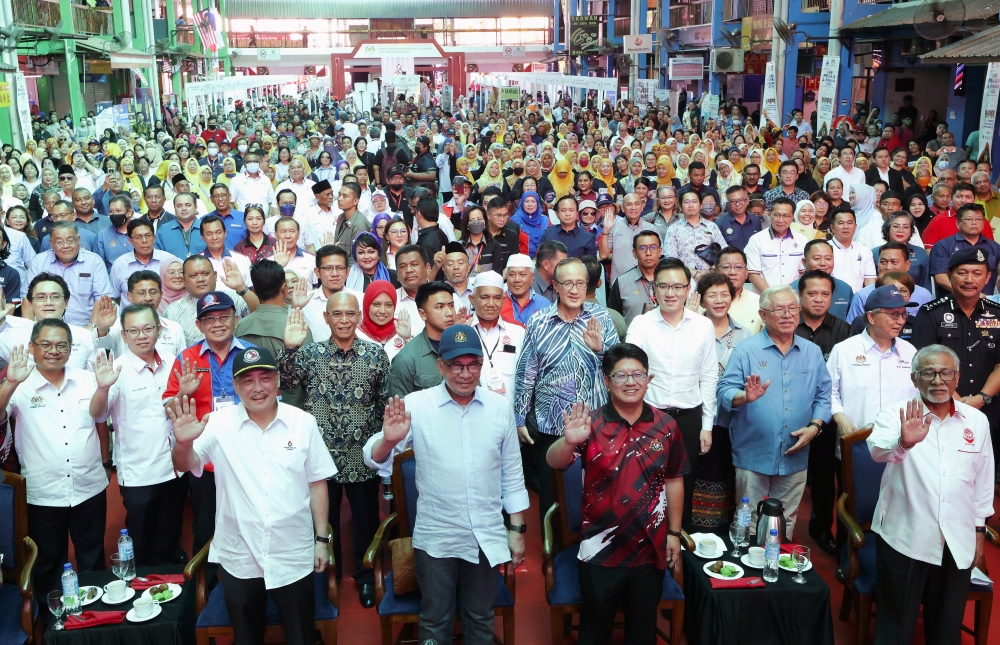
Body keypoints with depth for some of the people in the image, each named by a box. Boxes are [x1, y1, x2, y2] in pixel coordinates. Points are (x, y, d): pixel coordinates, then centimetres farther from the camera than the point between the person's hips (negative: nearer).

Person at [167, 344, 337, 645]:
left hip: (294, 557, 0)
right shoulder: (219, 424, -5)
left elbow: (317, 483, 1)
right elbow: (184, 466, -14)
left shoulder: (303, 422, -4)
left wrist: (322, 538, 1)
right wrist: (183, 442, -37)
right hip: (238, 559, 0)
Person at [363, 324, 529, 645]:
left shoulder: (500, 407, -2)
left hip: (487, 537, 2)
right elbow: (374, 459, -13)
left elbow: (512, 474, 6)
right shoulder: (416, 405, -10)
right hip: (436, 538, -2)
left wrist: (518, 529, 6)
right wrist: (388, 441, -36)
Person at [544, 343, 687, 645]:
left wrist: (674, 533, 9)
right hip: (601, 551, -2)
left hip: (651, 549, 2)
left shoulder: (665, 425, -2)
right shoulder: (592, 424, -10)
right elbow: (553, 462, -23)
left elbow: (673, 481, 8)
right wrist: (569, 441, -45)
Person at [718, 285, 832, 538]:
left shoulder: (812, 352, 8)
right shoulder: (746, 350, -5)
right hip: (753, 456, -3)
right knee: (749, 524, 5)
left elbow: (823, 396, 10)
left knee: (786, 523, 15)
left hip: (795, 458, 4)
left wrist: (815, 426, -6)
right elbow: (725, 391, -11)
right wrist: (745, 397, -32)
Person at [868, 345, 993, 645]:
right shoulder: (896, 414, -8)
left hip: (957, 541, 4)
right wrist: (903, 442, -49)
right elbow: (878, 450, -29)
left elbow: (983, 480, 13)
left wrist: (979, 529, 14)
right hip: (905, 537, -3)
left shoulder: (977, 421, 5)